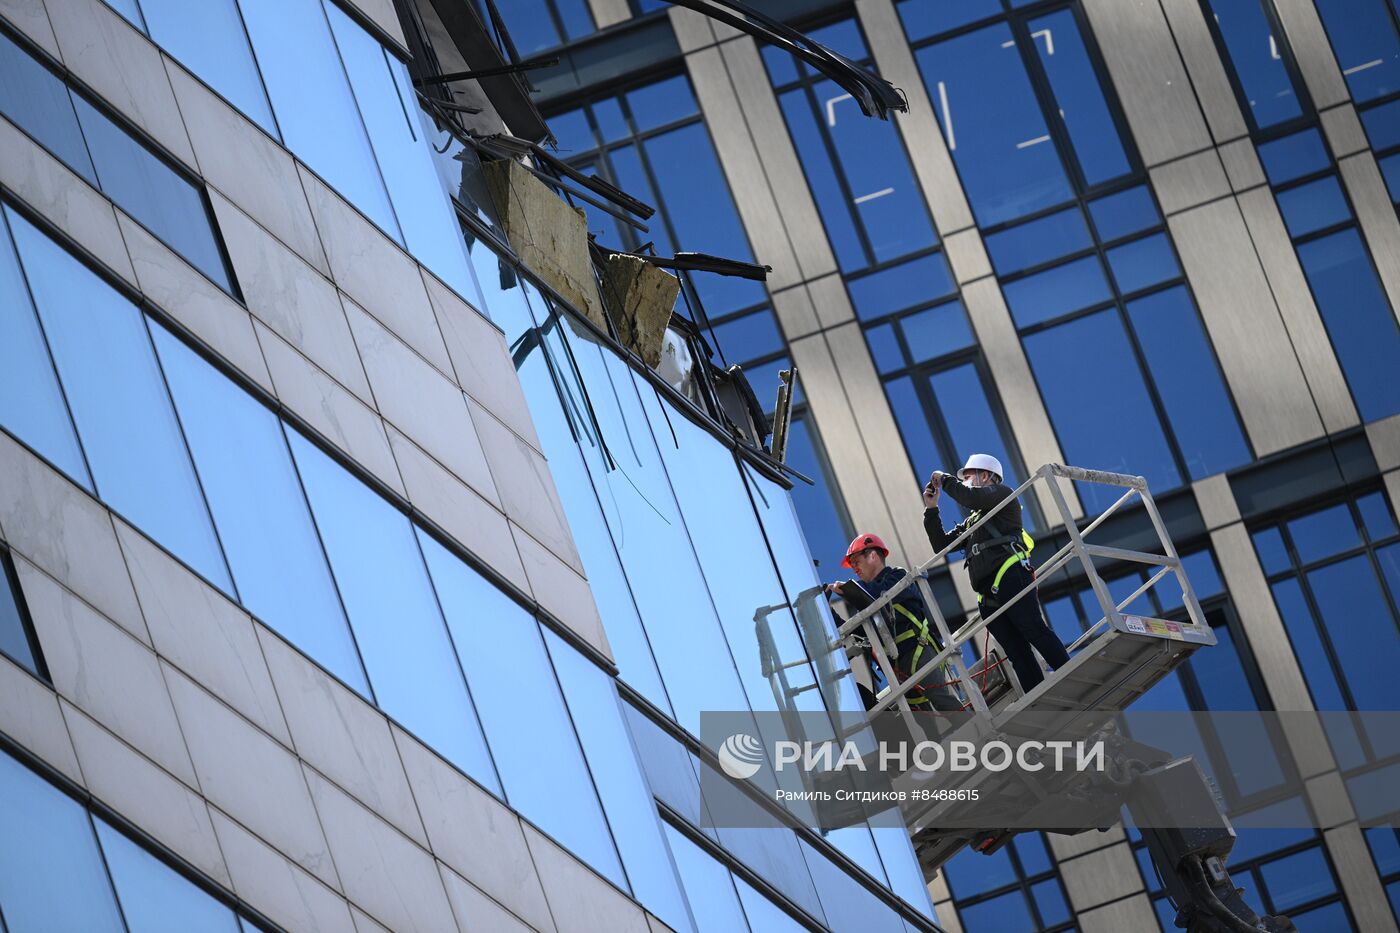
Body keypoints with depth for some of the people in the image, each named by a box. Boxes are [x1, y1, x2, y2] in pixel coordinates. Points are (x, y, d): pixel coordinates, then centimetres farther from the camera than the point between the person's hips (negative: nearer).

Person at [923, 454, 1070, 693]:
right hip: (989, 595, 7)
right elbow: (942, 545, 30)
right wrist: (931, 510, 23)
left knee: (1034, 631, -21)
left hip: (1011, 576, -7)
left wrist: (945, 480, 8)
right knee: (1018, 654, -5)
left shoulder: (1001, 494, 13)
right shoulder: (971, 522, 36)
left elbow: (971, 497, -6)